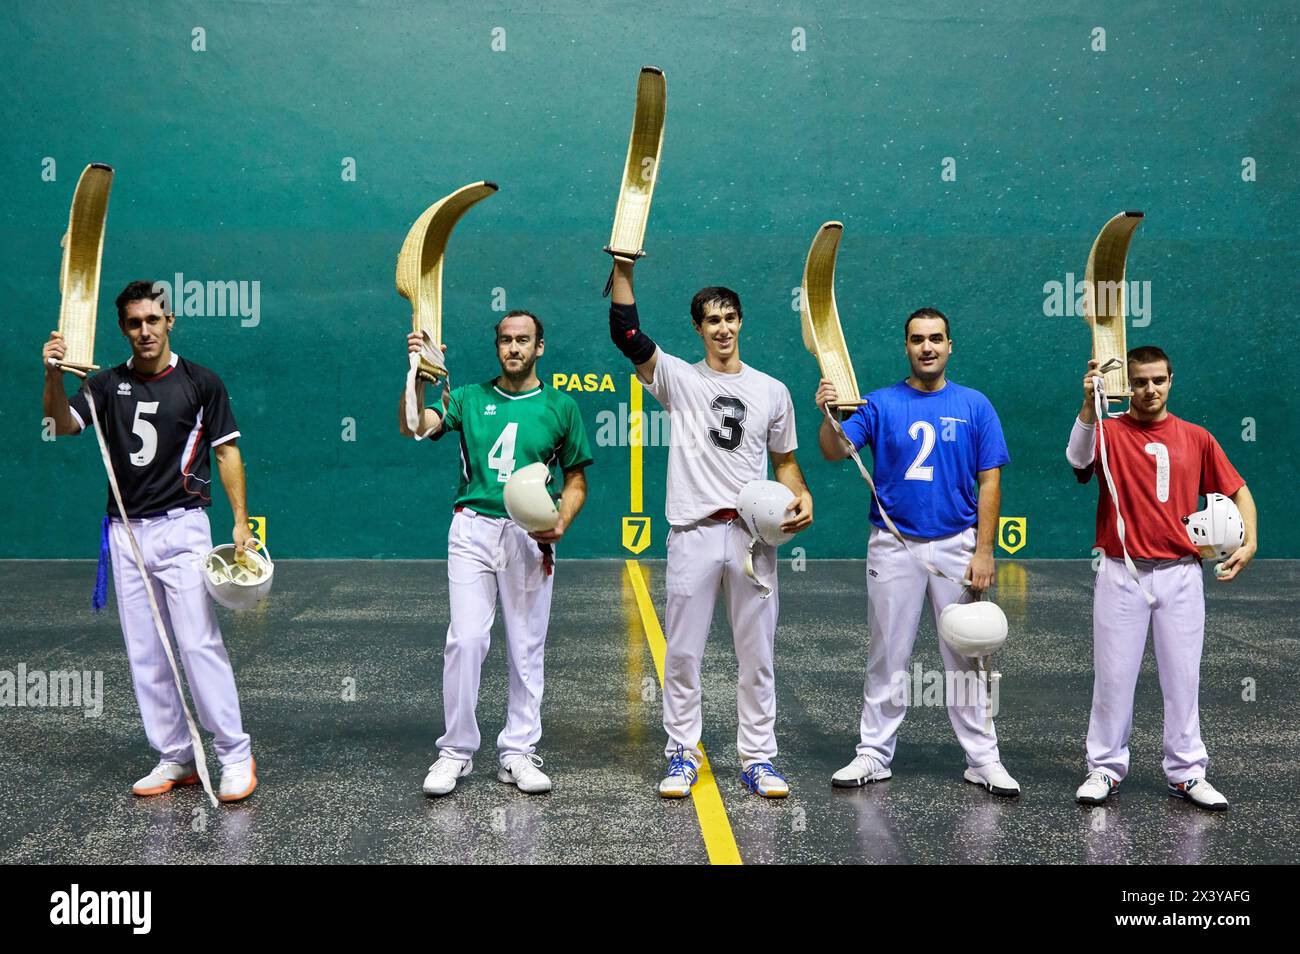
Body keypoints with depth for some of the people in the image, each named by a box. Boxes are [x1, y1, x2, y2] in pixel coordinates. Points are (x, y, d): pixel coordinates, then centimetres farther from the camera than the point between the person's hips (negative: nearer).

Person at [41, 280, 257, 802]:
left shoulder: (200, 382, -1)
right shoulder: (108, 385, 8)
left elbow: (227, 450, 0)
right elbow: (63, 424, -6)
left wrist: (240, 519, -7)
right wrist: (54, 375, -24)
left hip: (182, 527, -4)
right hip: (126, 530, 5)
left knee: (199, 643, -10)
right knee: (144, 654, 7)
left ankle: (235, 755, -3)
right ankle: (175, 758, 17)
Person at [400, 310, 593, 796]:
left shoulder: (561, 407, 8)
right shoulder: (470, 398, 9)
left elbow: (576, 481, 12)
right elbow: (413, 426, -8)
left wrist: (558, 527, -6)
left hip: (530, 537, 0)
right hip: (473, 528, 0)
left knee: (526, 647, 4)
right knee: (465, 639, -6)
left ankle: (519, 753, 15)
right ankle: (456, 751, 6)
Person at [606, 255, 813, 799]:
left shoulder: (772, 391, 11)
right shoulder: (677, 379, 5)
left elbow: (784, 461, 16)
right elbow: (625, 333, -8)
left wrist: (802, 497, -4)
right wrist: (624, 268, -14)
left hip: (753, 535, 1)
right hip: (693, 535, -1)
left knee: (757, 655, 6)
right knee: (682, 654, 4)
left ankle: (758, 758, 16)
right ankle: (683, 755, 16)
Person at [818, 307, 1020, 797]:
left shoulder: (975, 406, 2)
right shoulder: (880, 404, 2)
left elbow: (989, 482, 0)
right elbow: (835, 451, -11)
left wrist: (983, 551, -7)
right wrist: (827, 416, -31)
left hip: (956, 545, 0)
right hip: (893, 548, 0)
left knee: (966, 657, 5)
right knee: (887, 657, 7)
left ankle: (983, 759, 13)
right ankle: (874, 754, 16)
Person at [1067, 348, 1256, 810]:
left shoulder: (1196, 438, 7)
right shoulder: (1108, 431, 0)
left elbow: (1237, 491, 12)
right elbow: (1078, 459, -22)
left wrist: (1249, 542, -3)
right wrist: (1090, 403, -35)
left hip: (1181, 574, 2)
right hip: (1121, 575, -2)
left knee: (1182, 676, 7)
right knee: (1113, 675, 4)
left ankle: (1186, 773, 16)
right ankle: (1106, 768, 14)